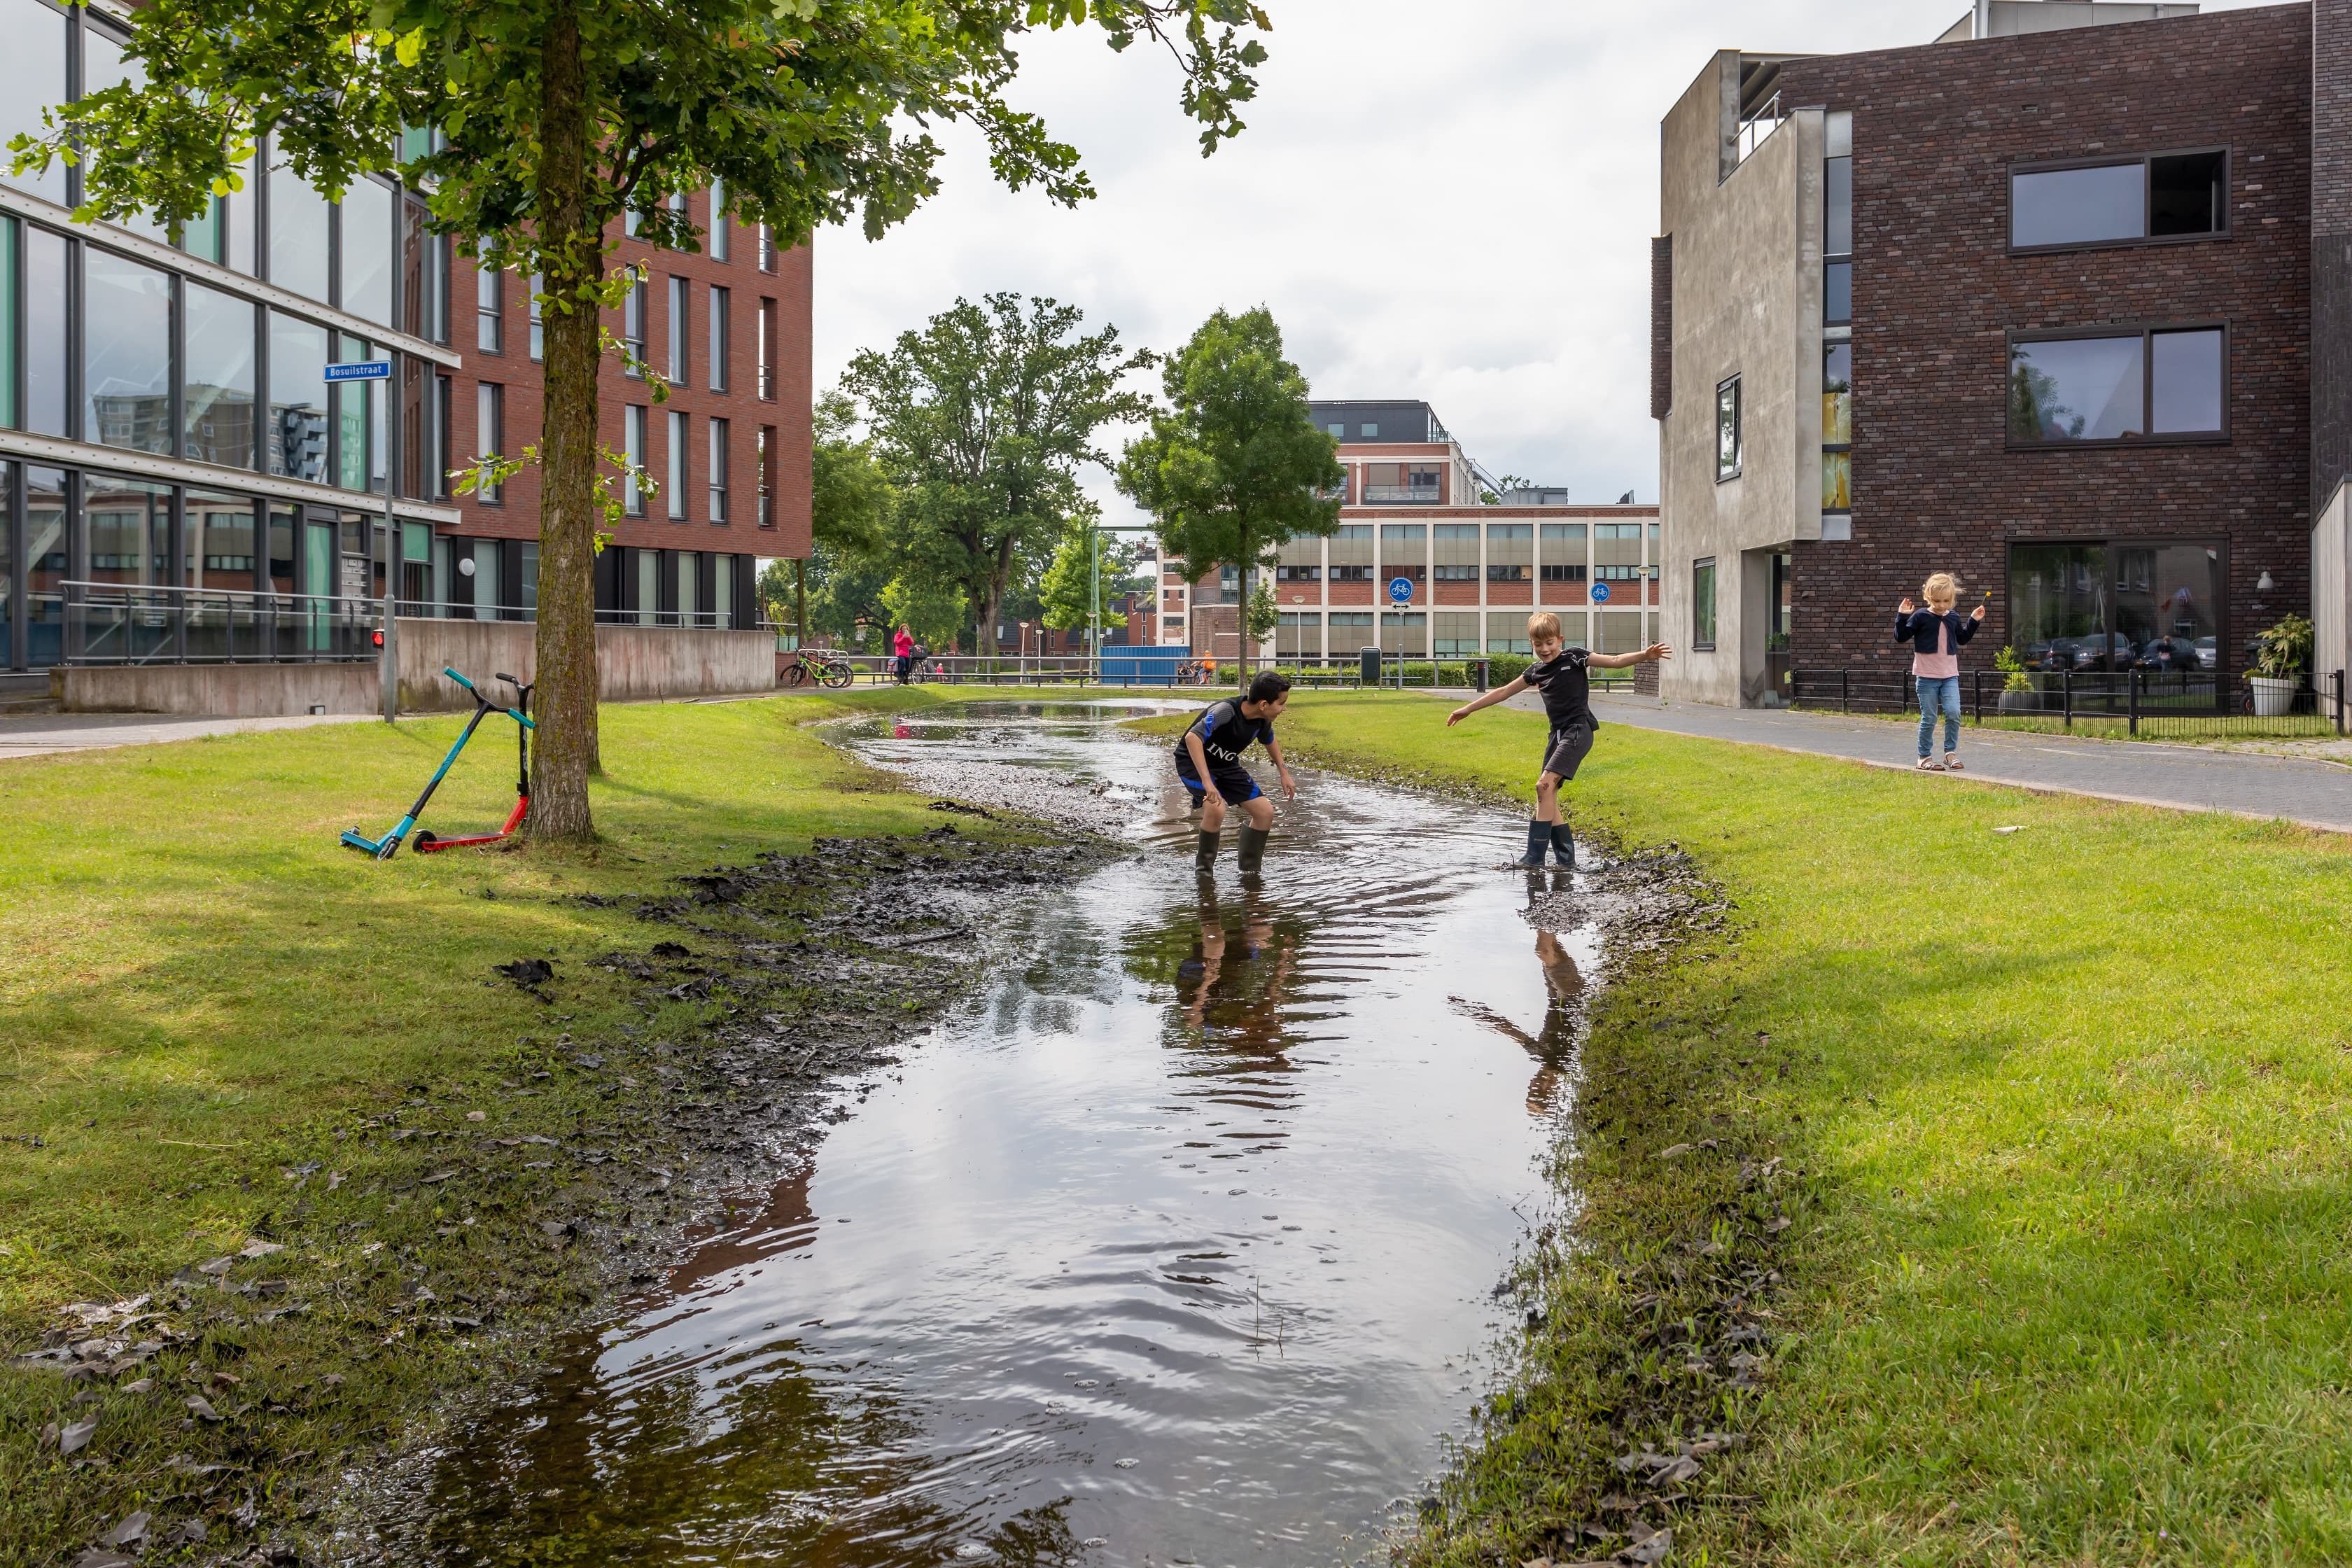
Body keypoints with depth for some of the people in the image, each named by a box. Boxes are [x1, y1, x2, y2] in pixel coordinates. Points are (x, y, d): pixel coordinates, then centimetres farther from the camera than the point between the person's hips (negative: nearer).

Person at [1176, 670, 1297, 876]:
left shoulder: (1263, 721, -10)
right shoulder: (1226, 711, -34)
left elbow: (1269, 741, 15)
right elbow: (1192, 737, -45)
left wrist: (1284, 772, 14)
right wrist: (1207, 781, -51)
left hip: (1226, 765, 7)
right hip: (1194, 762, -7)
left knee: (1265, 812, -1)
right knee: (1216, 809, -32)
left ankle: (1249, 871, 14)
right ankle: (1203, 867, -8)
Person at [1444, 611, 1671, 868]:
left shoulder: (1573, 657, -2)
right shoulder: (1536, 671, 15)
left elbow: (1615, 661, -7)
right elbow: (1504, 692, 24)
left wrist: (1645, 655, -23)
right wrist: (1468, 709, 28)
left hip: (1578, 729, -8)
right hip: (1558, 733, 8)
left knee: (1545, 785, -20)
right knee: (1547, 797, 2)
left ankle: (1534, 857, -21)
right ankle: (1566, 859, 6)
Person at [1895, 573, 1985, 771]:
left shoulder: (1954, 618, 9)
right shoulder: (1920, 617, -5)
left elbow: (1962, 638, 25)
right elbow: (1901, 637, -4)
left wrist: (1973, 621, 15)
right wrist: (1902, 616, -15)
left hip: (1950, 675, 3)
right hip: (1927, 676, -3)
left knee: (1953, 713, -12)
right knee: (1929, 719, 0)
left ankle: (1950, 752, 3)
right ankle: (1924, 757, 12)